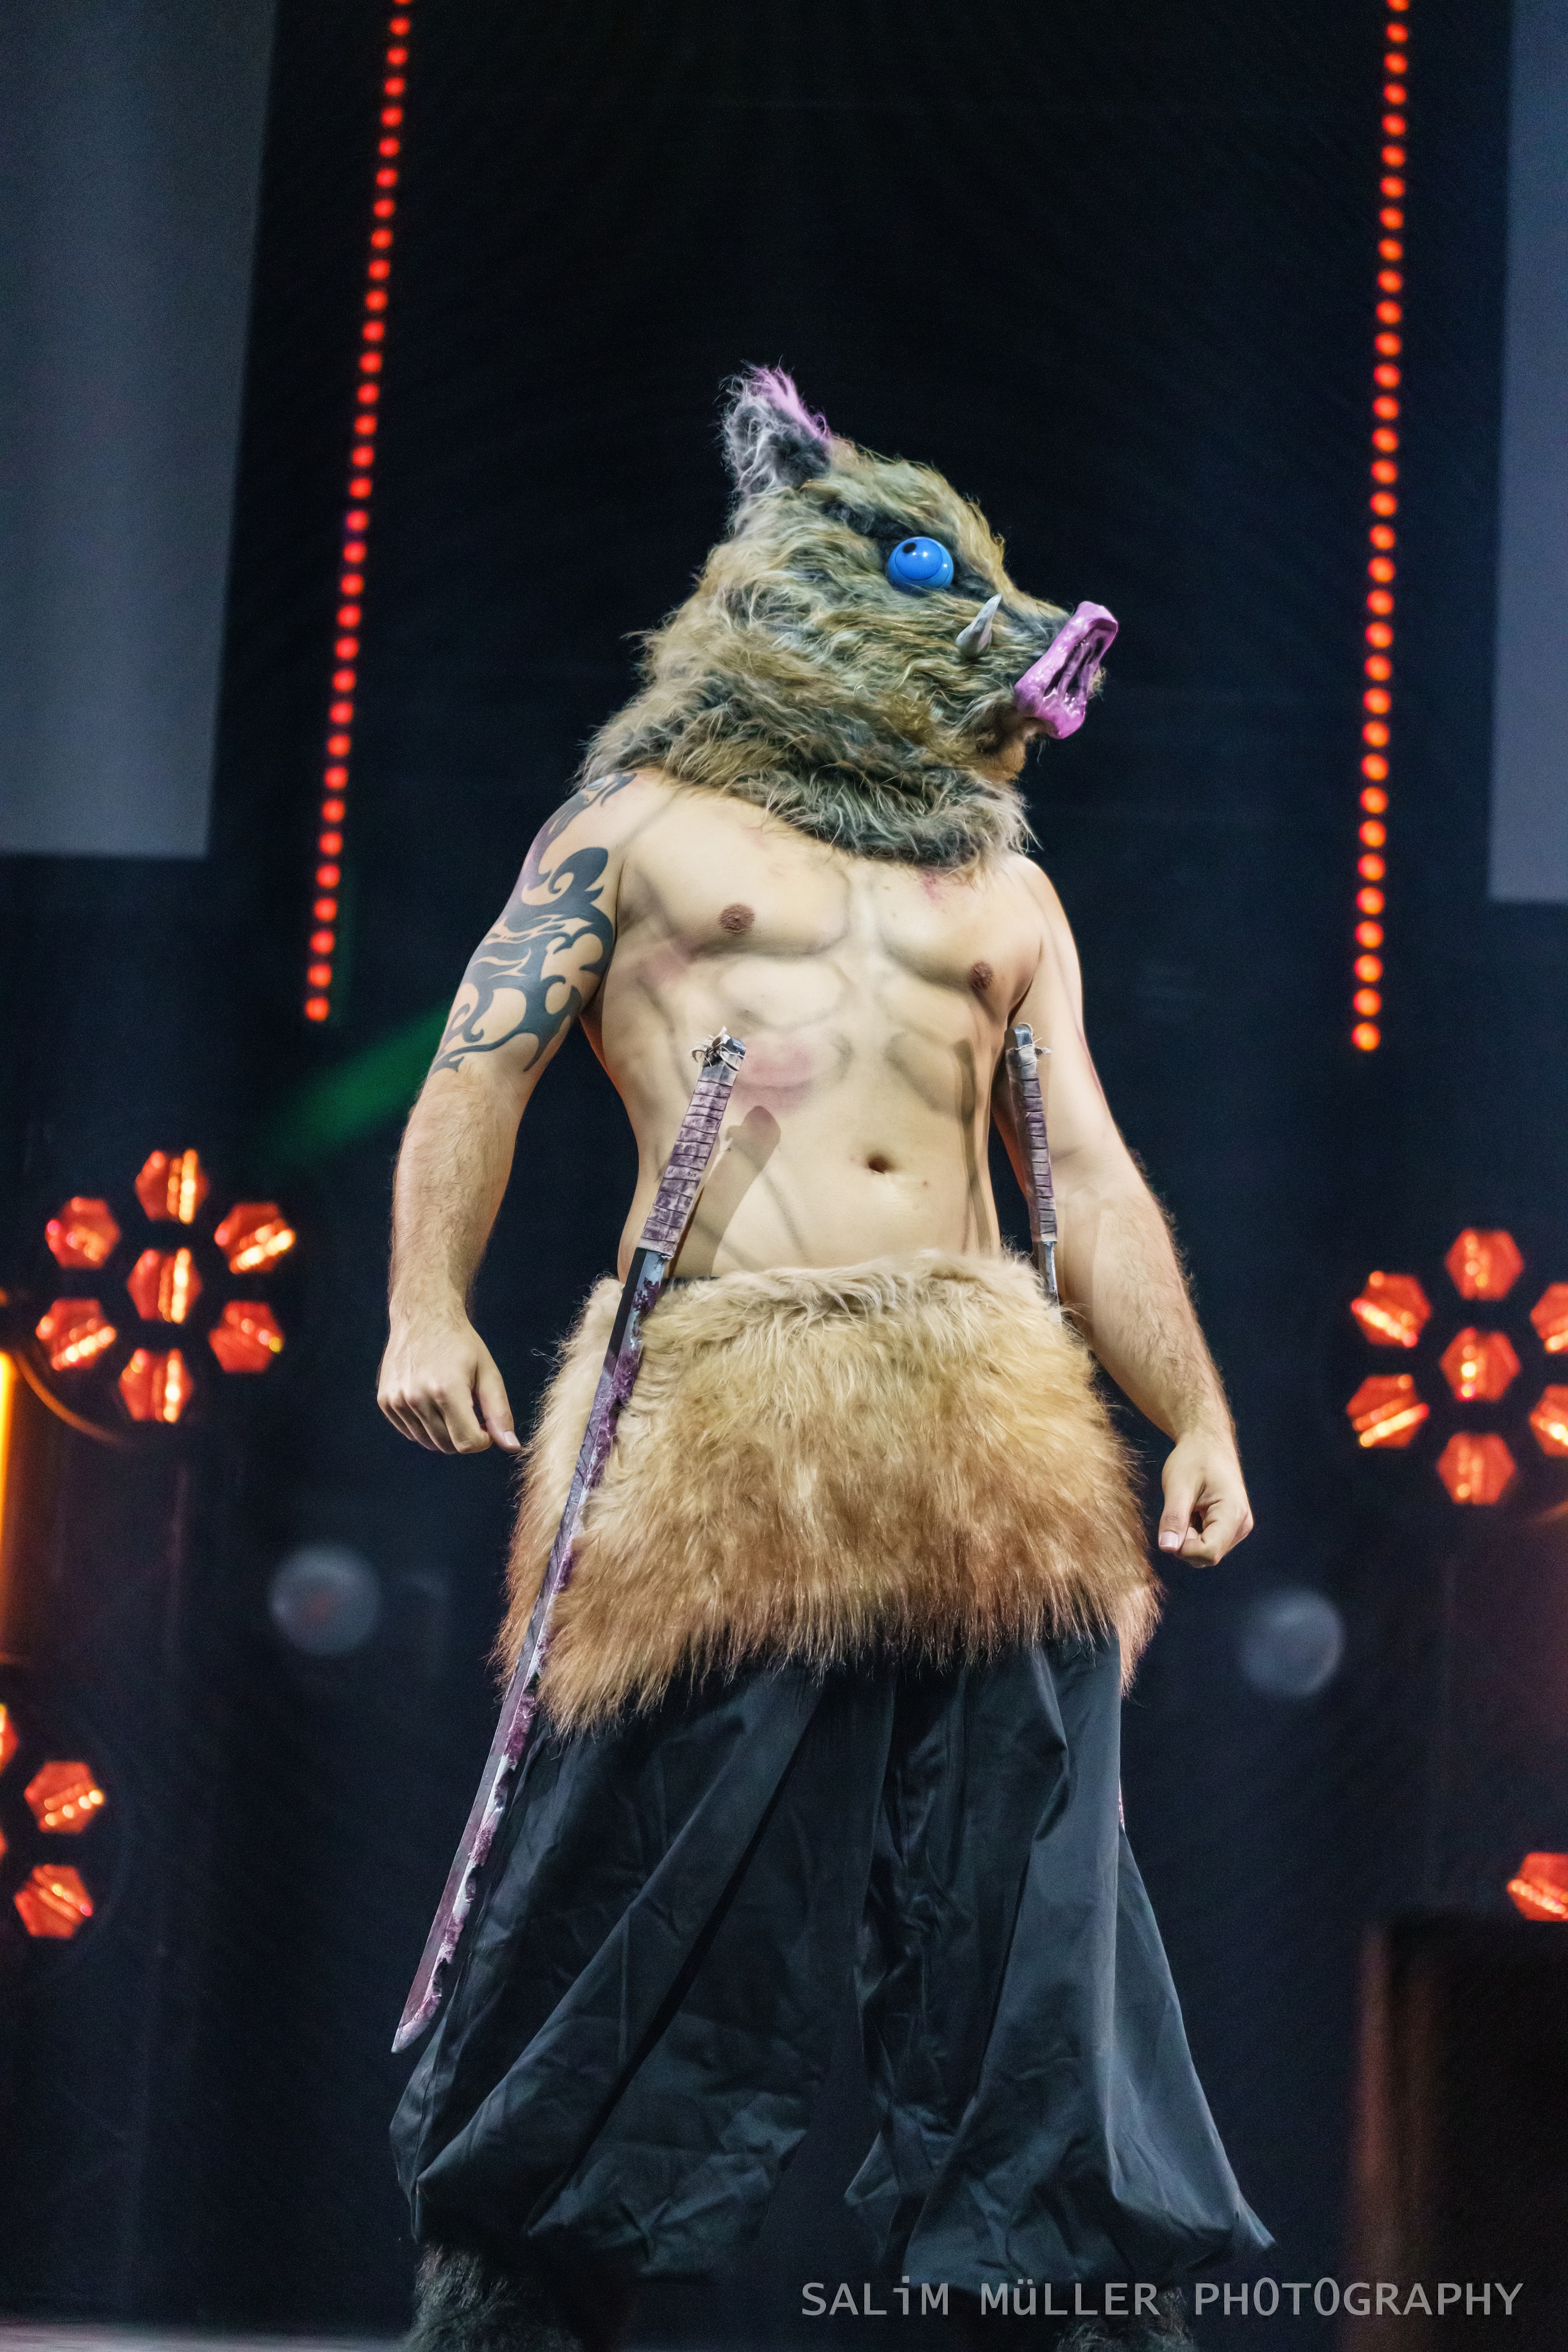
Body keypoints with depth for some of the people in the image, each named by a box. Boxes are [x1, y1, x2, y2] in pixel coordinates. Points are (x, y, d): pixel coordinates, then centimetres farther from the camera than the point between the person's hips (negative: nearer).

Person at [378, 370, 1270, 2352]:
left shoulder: (1004, 891, 23)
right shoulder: (644, 827, 14)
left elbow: (1093, 1175, 18)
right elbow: (479, 1073, 6)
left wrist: (1196, 1413, 8)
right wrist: (429, 1307, -8)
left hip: (985, 1409, 3)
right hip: (721, 1419, -3)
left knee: (1032, 1873, -2)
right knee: (649, 1862, -2)